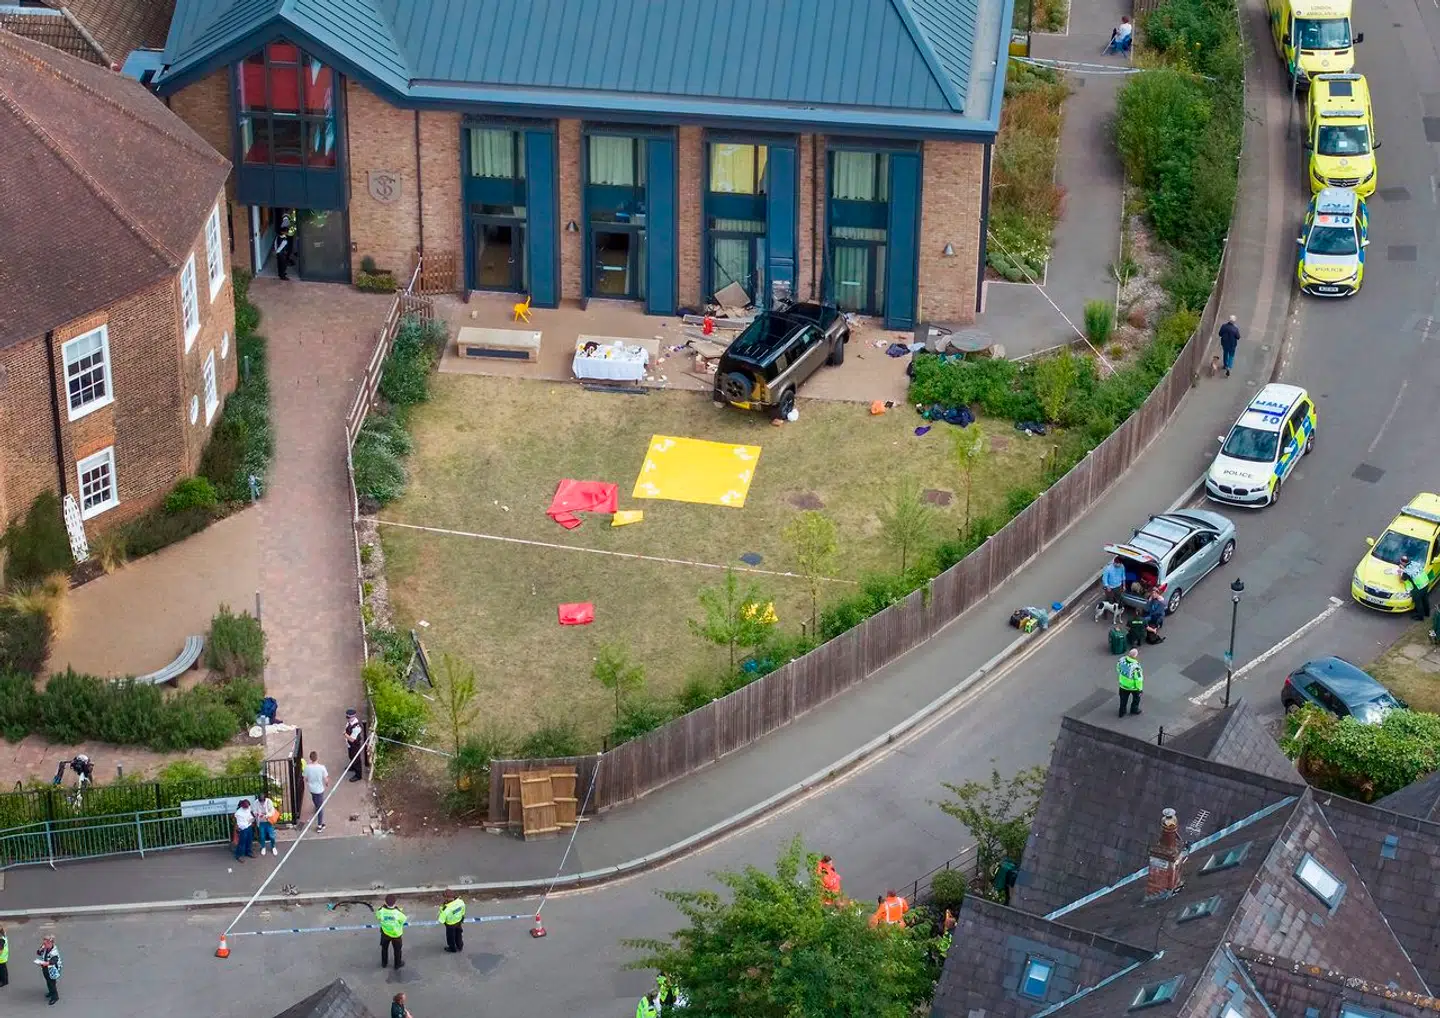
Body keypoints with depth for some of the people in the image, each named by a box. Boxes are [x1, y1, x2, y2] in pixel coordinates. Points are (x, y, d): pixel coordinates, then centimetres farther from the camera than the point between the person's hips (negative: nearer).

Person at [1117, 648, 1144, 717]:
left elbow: (1118, 669, -1)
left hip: (1123, 684, 4)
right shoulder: (1136, 667, -37)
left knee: (1123, 699, 26)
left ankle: (1122, 712, 42)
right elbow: (1138, 679, -25)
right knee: (1136, 697, 27)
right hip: (1133, 686, -4)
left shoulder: (1122, 660, -21)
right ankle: (1134, 709, 47)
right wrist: (1140, 688, -9)